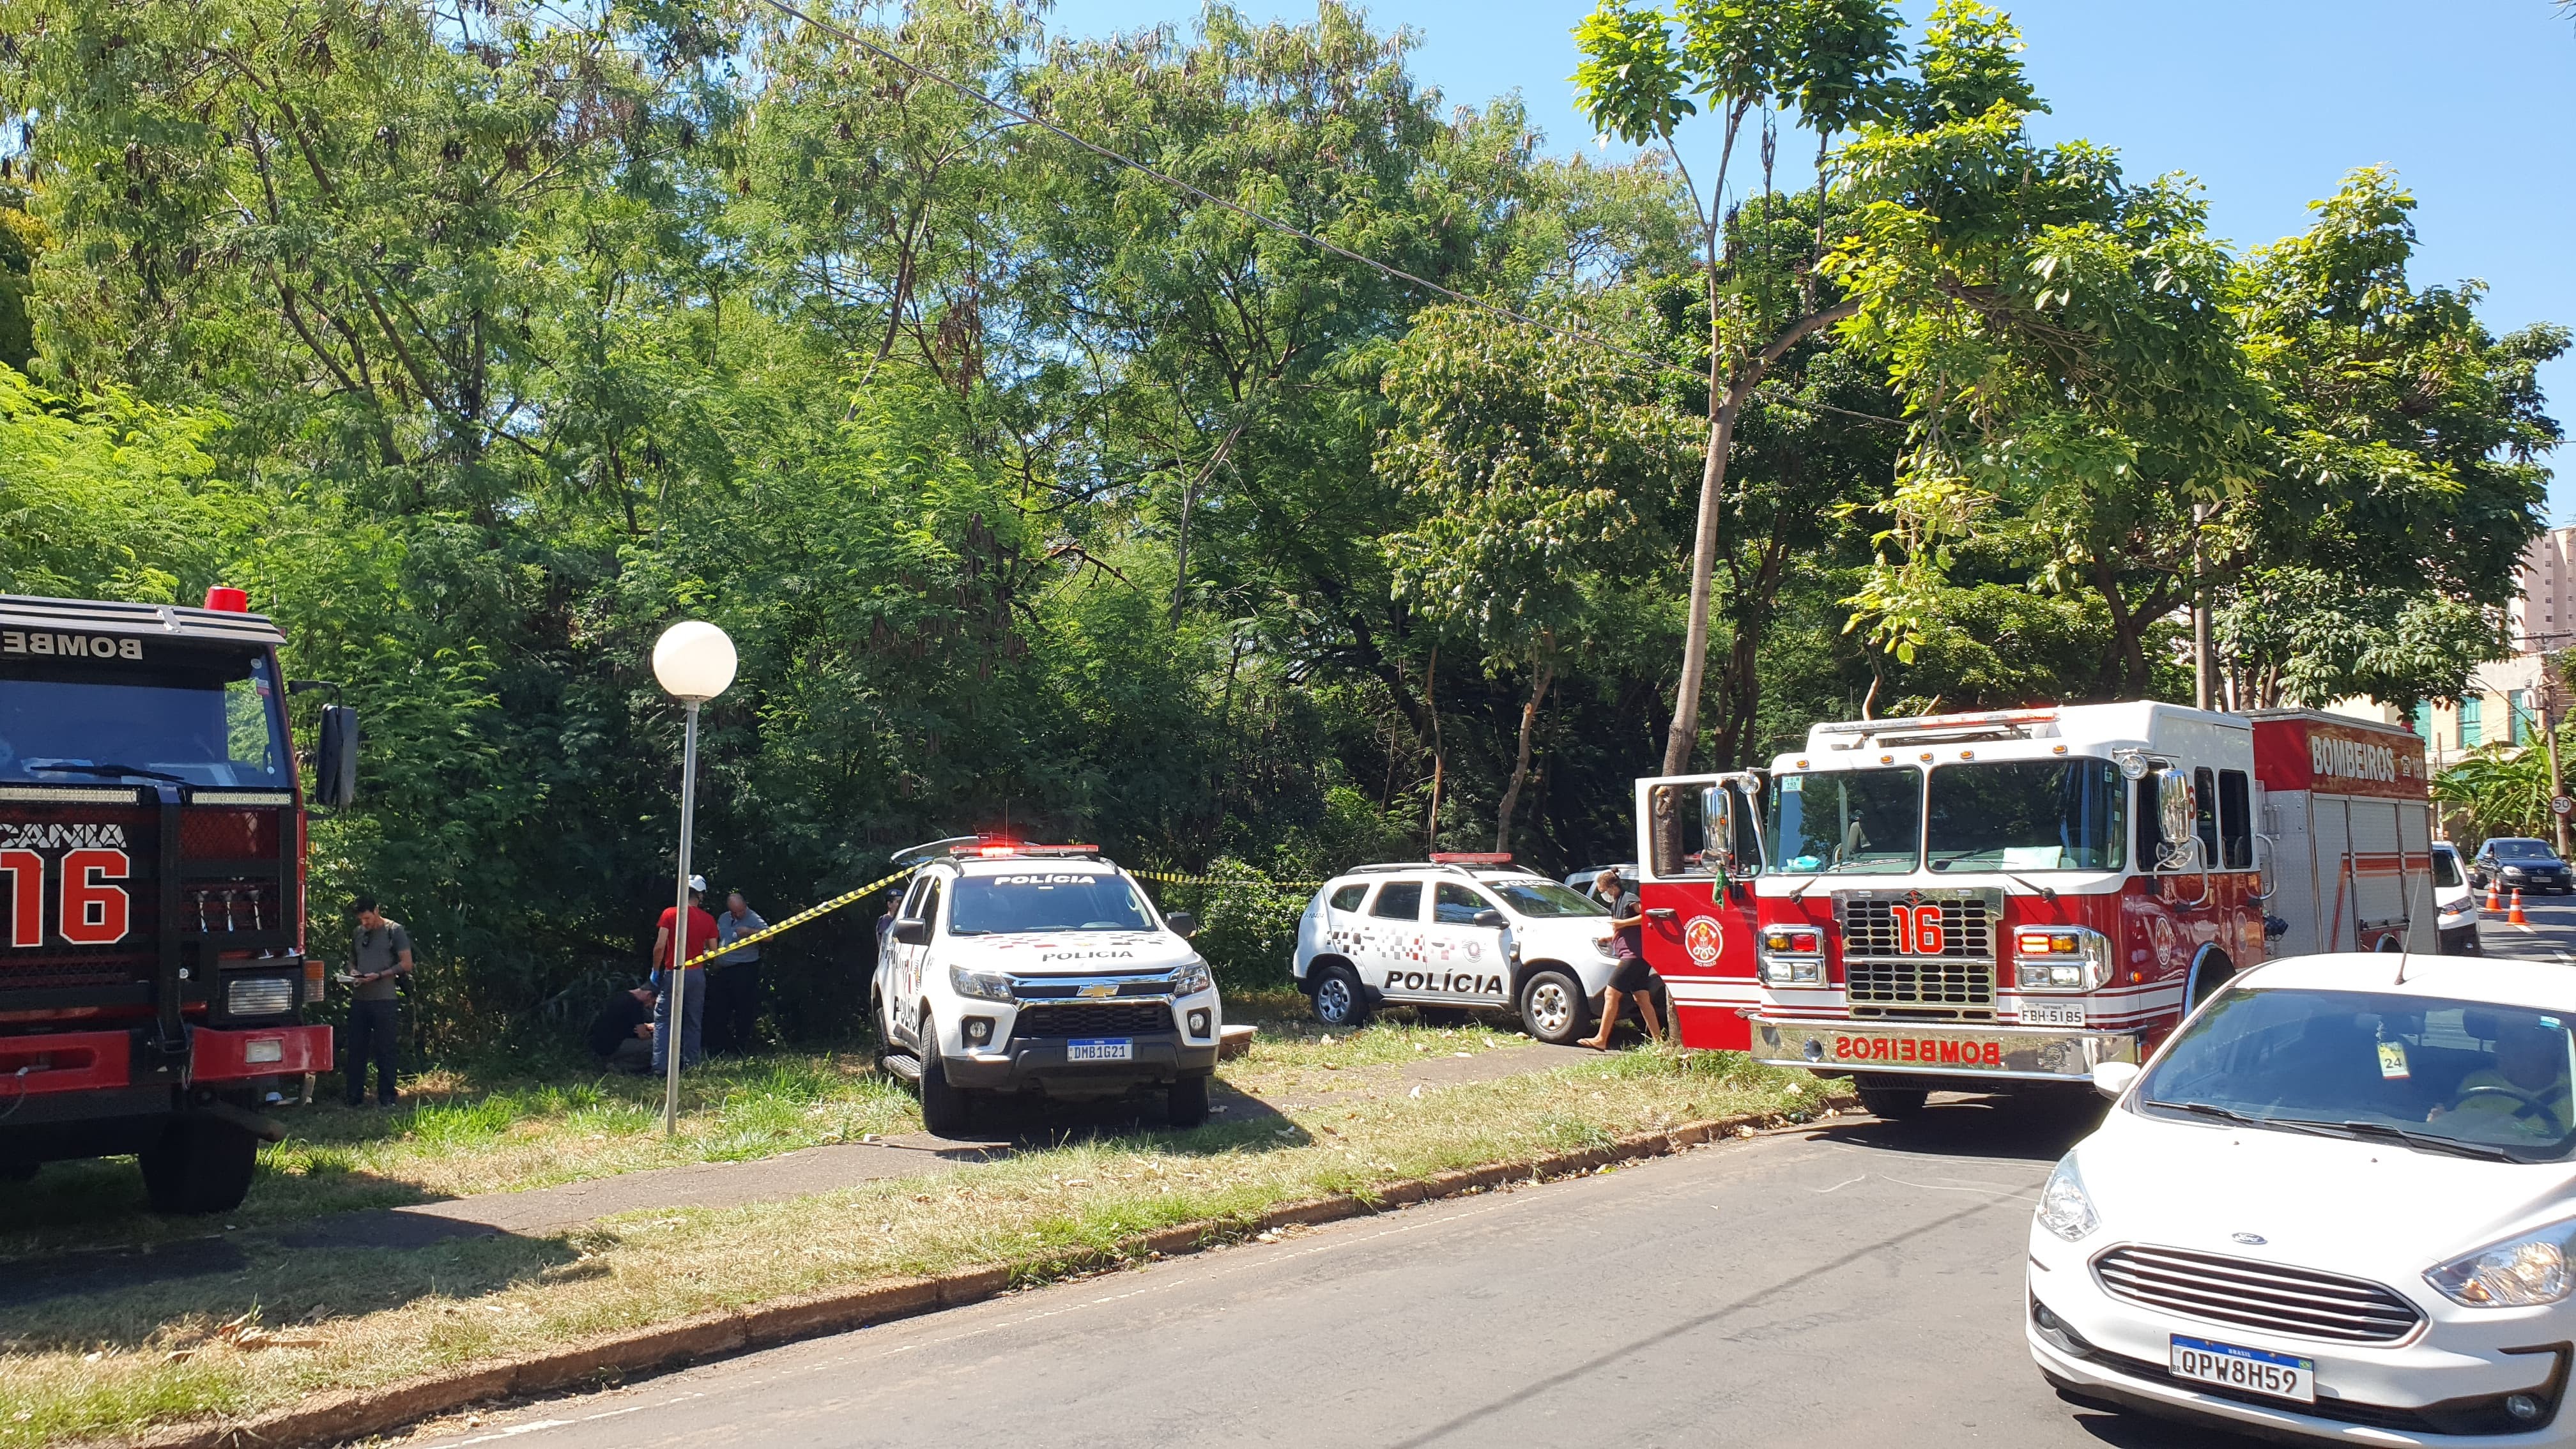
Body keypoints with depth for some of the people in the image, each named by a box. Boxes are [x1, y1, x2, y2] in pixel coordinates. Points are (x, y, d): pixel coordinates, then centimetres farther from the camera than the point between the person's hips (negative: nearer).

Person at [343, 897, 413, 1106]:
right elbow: (352, 961, 25)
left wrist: (380, 975, -16)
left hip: (385, 1000, -5)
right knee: (356, 1050, 6)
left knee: (385, 1051, -1)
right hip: (359, 1000, 5)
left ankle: (386, 1099, 4)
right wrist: (353, 973, 2)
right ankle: (354, 1098, 11)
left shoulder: (394, 930, -2)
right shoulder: (358, 933, 15)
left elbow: (406, 964, -5)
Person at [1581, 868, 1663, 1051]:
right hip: (1633, 956, 10)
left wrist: (1622, 923, -21)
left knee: (1610, 994, -10)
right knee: (1642, 999, 9)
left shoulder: (1629, 899, -8)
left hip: (1634, 955, -10)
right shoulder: (1615, 904, 20)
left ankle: (1601, 1040, -10)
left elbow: (1648, 916, -22)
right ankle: (1658, 1040, 10)